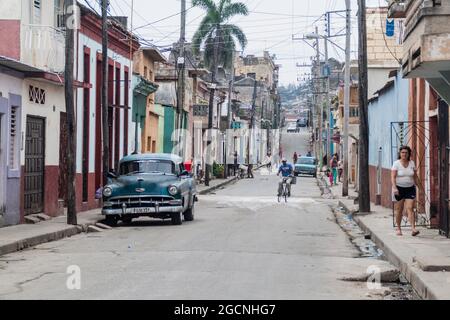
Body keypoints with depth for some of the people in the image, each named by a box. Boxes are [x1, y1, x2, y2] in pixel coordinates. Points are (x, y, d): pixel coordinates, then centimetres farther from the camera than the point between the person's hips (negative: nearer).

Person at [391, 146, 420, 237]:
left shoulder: (412, 163, 6)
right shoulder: (396, 164, -5)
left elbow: (415, 176, 15)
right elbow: (393, 177, -12)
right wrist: (394, 188, -25)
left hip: (410, 189, 2)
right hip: (399, 189, -2)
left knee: (410, 209, -10)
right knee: (399, 210, 5)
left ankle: (413, 229, -19)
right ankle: (398, 228, 19)